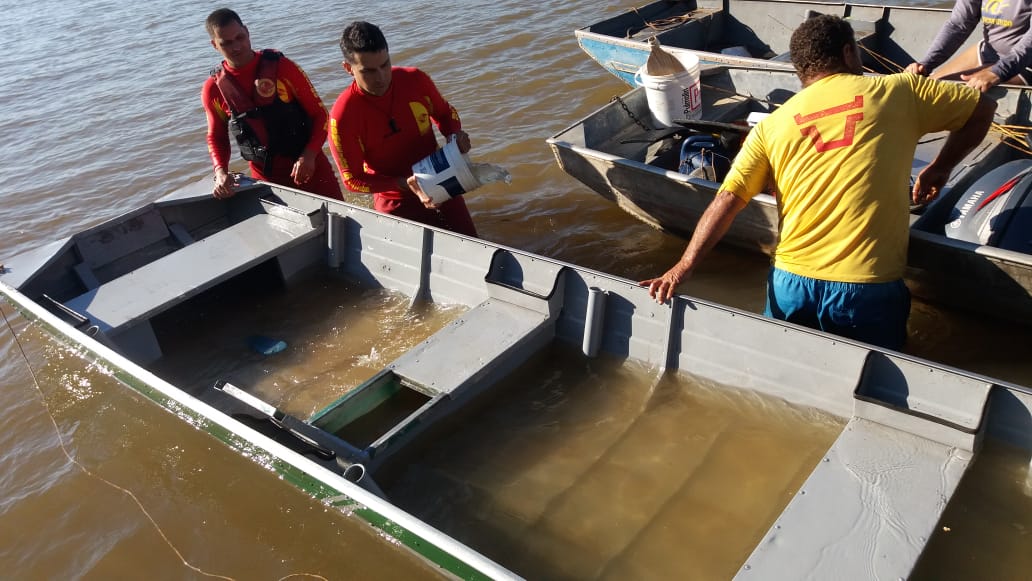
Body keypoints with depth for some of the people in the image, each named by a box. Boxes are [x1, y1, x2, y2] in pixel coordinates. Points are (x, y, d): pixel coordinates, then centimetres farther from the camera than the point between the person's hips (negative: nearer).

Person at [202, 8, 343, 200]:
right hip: (265, 178, 2)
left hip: (309, 167, -1)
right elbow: (216, 137, 11)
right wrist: (220, 172, -9)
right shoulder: (213, 89, -2)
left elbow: (319, 113, -5)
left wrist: (309, 155, -20)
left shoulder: (281, 67, -9)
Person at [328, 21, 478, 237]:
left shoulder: (415, 80, -12)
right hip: (396, 203, -3)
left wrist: (455, 134, -14)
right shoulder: (343, 115, -21)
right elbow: (353, 180, -15)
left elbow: (445, 113, 9)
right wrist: (405, 184, -28)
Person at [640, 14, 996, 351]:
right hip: (867, 290, -2)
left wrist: (683, 267, -2)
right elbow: (983, 107, 16)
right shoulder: (897, 91, 6)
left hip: (791, 283, 2)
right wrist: (939, 169, 26)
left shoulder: (772, 125, 8)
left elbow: (728, 201, -1)